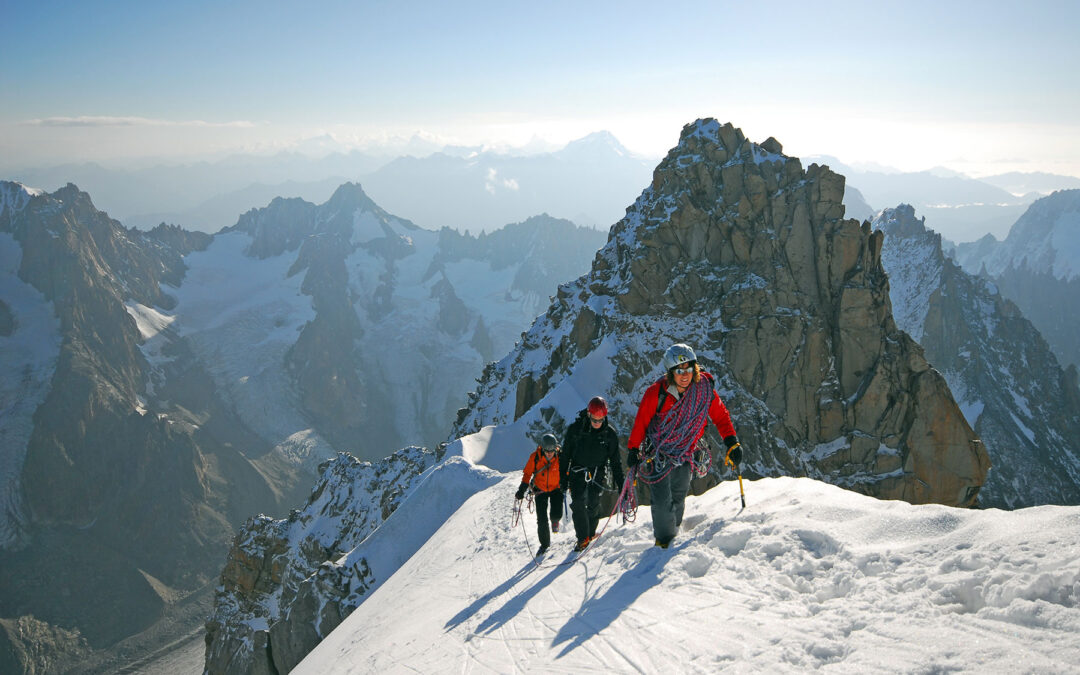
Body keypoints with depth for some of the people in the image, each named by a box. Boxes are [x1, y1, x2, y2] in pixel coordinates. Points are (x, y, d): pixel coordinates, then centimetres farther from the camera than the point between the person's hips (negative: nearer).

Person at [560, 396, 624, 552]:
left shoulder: (610, 433, -8)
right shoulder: (575, 428, -11)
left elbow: (615, 460, 1)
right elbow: (565, 454, -1)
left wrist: (620, 482, -1)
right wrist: (564, 477, 0)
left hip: (597, 473, 1)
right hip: (577, 472, -1)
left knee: (593, 504, 1)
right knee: (577, 503, -14)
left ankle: (591, 532, 25)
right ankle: (583, 538, -4)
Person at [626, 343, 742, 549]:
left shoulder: (705, 389, -13)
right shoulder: (656, 393, -20)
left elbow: (720, 416, 1)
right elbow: (641, 422, -7)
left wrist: (732, 443, -7)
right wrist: (633, 450, -1)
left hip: (684, 454, 3)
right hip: (658, 452, -3)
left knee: (678, 498, 15)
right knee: (662, 500, -7)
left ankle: (674, 533, 38)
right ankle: (663, 540, 14)